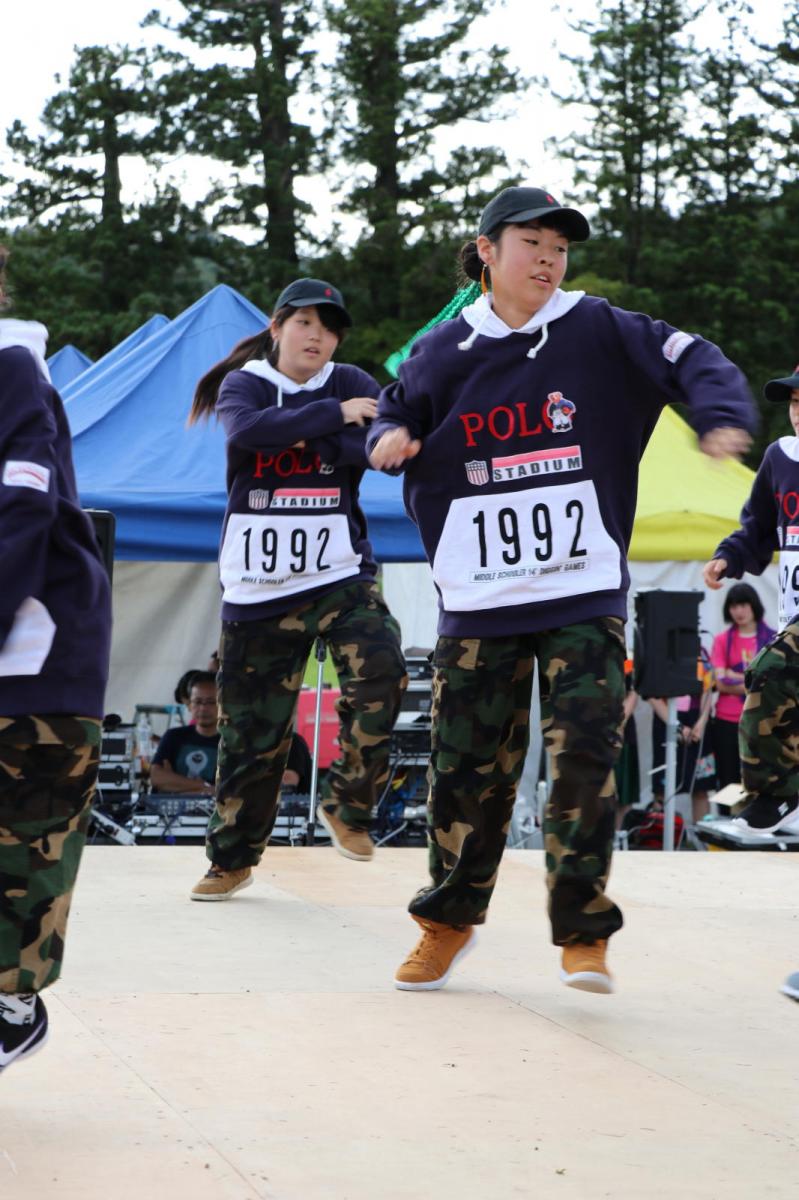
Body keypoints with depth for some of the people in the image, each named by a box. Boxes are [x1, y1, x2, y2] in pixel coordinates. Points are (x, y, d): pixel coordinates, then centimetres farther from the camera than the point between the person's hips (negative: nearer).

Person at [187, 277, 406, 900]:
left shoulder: (351, 385, 5)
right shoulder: (244, 383, 3)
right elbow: (247, 430, -21)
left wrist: (309, 439, -19)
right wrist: (335, 415, -19)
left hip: (339, 572, 0)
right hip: (257, 583, 0)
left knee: (378, 666, -26)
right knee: (251, 724, 4)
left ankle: (347, 804, -7)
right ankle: (233, 856, 19)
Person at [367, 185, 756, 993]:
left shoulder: (598, 333, 0)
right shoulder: (446, 353, 5)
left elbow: (693, 363, -3)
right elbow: (396, 409, 20)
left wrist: (722, 418, -22)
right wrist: (389, 437, -3)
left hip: (584, 598, -1)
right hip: (477, 602, 2)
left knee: (585, 752, -11)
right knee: (467, 766, 5)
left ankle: (583, 933, -1)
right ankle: (449, 919, 25)